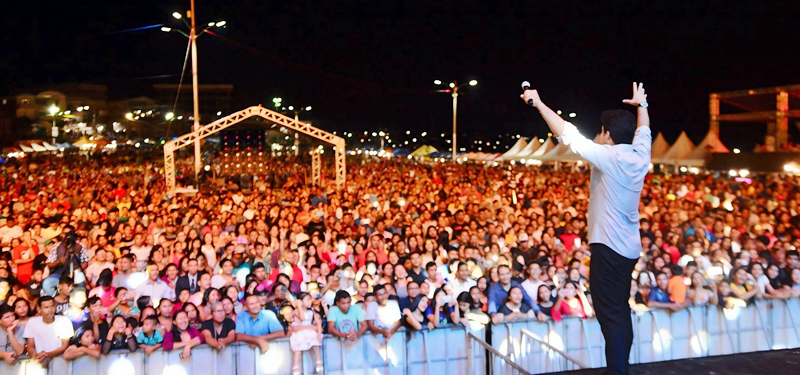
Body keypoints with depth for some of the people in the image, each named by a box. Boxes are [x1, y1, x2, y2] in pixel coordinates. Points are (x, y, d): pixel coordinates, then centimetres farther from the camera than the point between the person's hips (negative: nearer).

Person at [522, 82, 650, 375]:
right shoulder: (640, 155, 4)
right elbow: (643, 131, 26)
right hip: (629, 248, 9)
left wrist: (538, 103, -9)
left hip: (608, 247, -8)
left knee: (611, 316, -7)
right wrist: (641, 105, 43)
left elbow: (567, 134, -15)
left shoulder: (608, 156, -15)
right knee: (620, 313, 17)